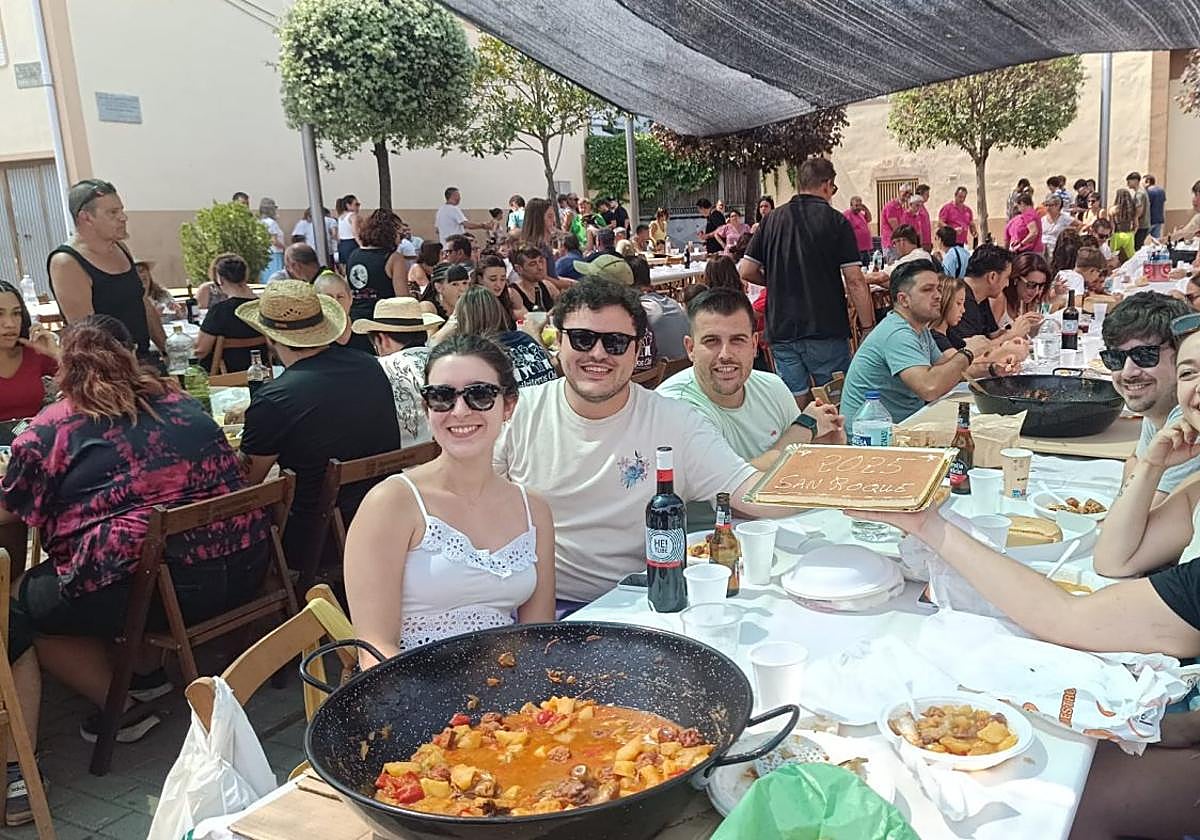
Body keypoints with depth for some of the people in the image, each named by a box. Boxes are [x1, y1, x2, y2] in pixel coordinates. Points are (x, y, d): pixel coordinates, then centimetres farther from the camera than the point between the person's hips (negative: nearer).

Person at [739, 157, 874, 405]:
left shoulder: (772, 220, 5)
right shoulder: (835, 221, -6)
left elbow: (746, 271, 4)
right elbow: (855, 282, -11)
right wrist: (868, 329, -7)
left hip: (781, 329, 4)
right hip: (826, 329, -3)